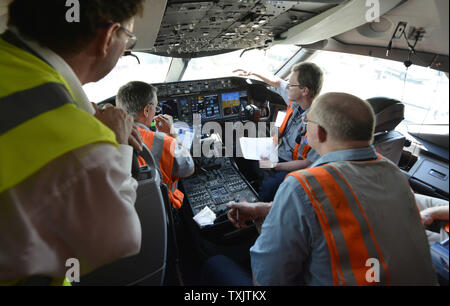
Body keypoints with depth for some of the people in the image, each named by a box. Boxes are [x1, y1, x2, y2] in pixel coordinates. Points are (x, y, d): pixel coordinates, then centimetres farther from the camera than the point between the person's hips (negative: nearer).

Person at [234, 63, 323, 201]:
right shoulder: (295, 100, -7)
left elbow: (308, 164, -21)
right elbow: (277, 82, 15)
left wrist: (275, 166, -22)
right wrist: (252, 73, 19)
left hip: (294, 167, -8)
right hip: (277, 152, 8)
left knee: (266, 188, -33)